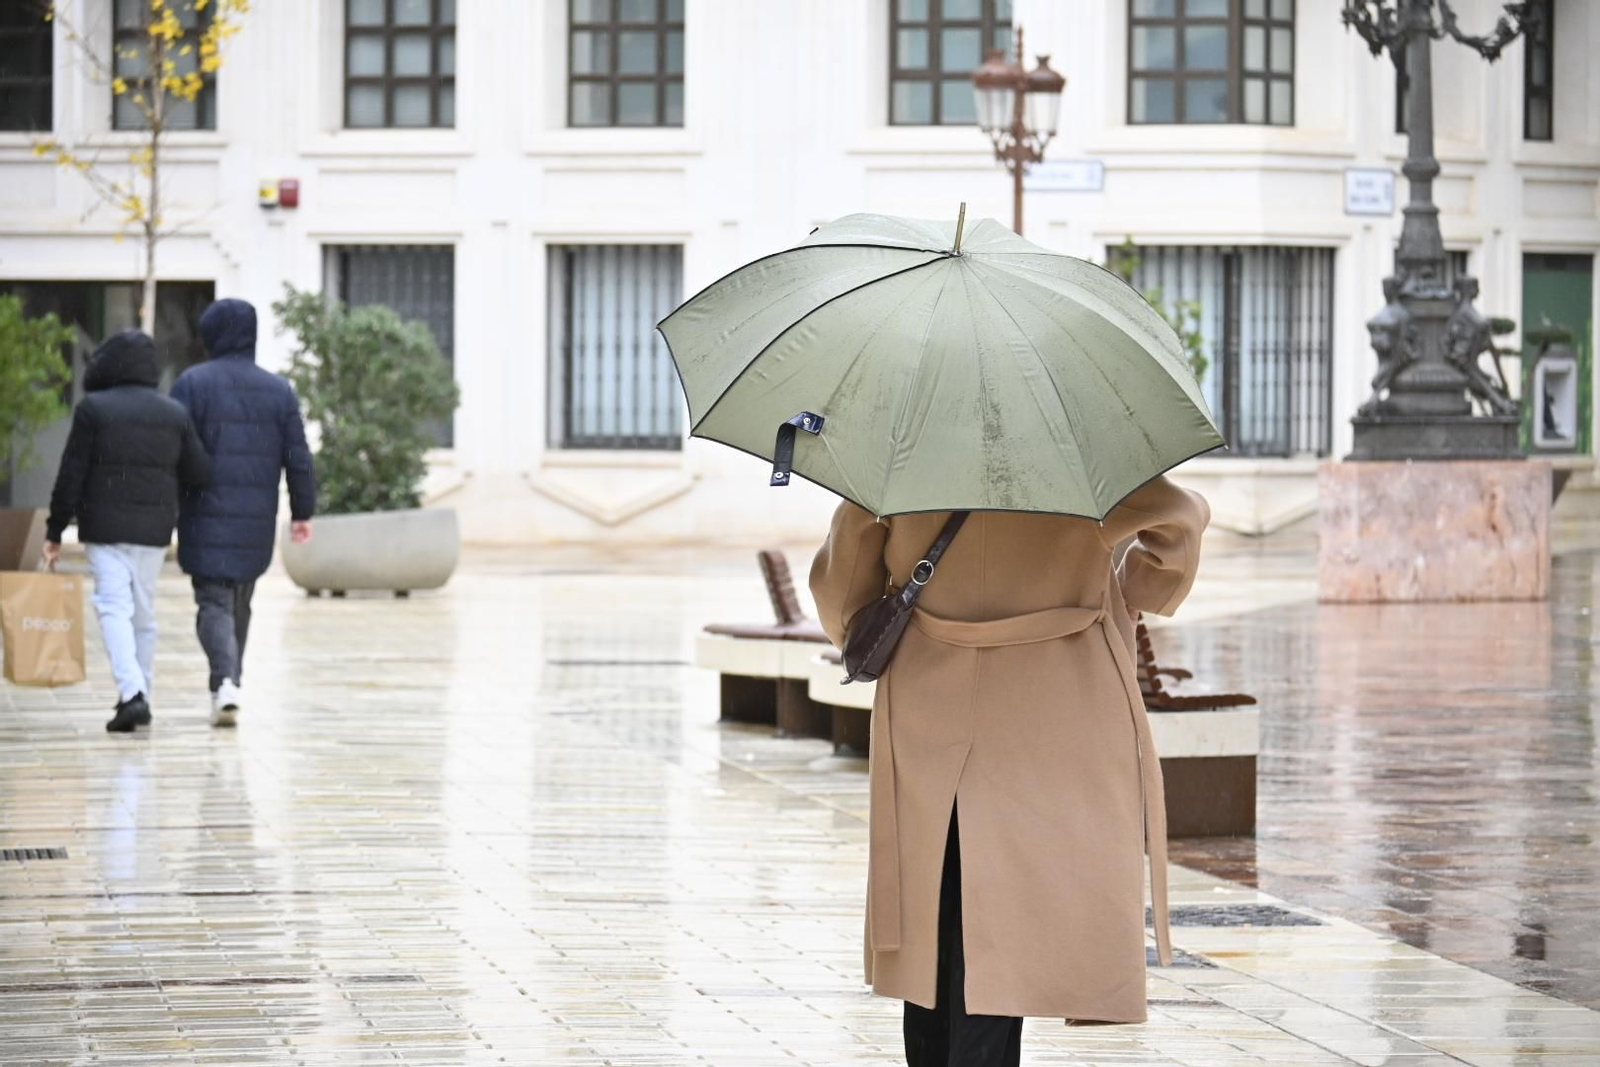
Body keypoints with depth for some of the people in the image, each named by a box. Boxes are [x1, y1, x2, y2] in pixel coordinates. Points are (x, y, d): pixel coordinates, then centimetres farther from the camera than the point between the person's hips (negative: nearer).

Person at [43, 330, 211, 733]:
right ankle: (142, 693, 18)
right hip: (155, 526, 4)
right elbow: (197, 474, 5)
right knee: (144, 611, 13)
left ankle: (132, 693, -22)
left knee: (114, 608, -7)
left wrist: (55, 532, 0)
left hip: (105, 525, -4)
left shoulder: (93, 409, -5)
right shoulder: (175, 414, 6)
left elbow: (71, 475, -5)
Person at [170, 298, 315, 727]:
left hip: (207, 516, -4)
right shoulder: (279, 390, 7)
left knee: (214, 601, -5)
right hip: (257, 519, 4)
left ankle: (226, 683, -24)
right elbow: (298, 458, 6)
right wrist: (302, 511, 14)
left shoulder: (193, 384, -4)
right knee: (240, 602, 19)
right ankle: (232, 680, 26)